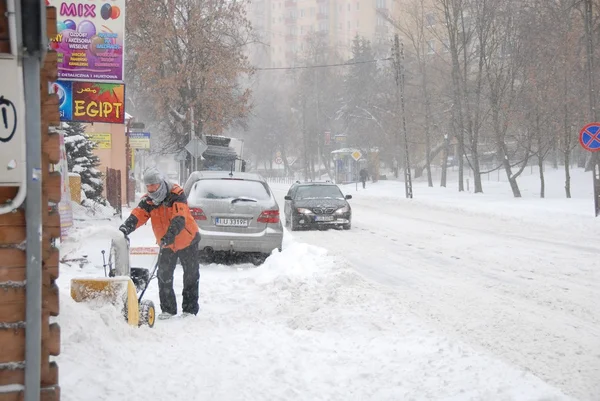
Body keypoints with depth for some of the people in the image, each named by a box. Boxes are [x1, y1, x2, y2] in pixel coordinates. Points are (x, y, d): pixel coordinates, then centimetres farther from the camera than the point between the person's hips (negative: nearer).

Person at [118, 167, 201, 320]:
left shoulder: (176, 195, -25)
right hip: (167, 245, 4)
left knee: (191, 276, 5)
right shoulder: (148, 201, -10)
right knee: (164, 276, 1)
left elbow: (179, 218, -38)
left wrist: (170, 235, -52)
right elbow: (137, 215, -25)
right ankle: (168, 309, 13)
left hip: (187, 241, -4)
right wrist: (126, 227, -45)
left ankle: (190, 309, 16)